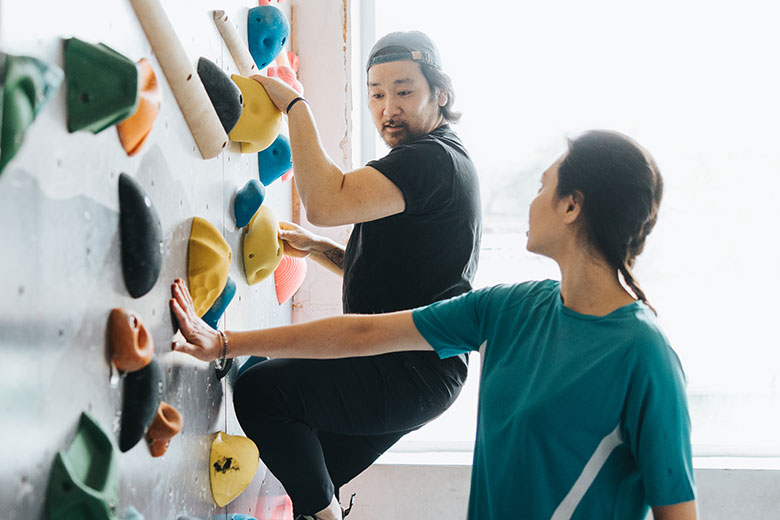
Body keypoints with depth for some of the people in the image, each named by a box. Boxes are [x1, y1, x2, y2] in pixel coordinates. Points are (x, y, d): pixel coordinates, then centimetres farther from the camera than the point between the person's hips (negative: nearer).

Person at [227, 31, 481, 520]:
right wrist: (319, 249, 8)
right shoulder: (437, 160, 19)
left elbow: (326, 202, -31)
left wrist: (296, 104, -19)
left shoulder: (435, 159, -17)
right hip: (408, 373, 11)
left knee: (259, 391, -18)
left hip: (415, 374, -11)